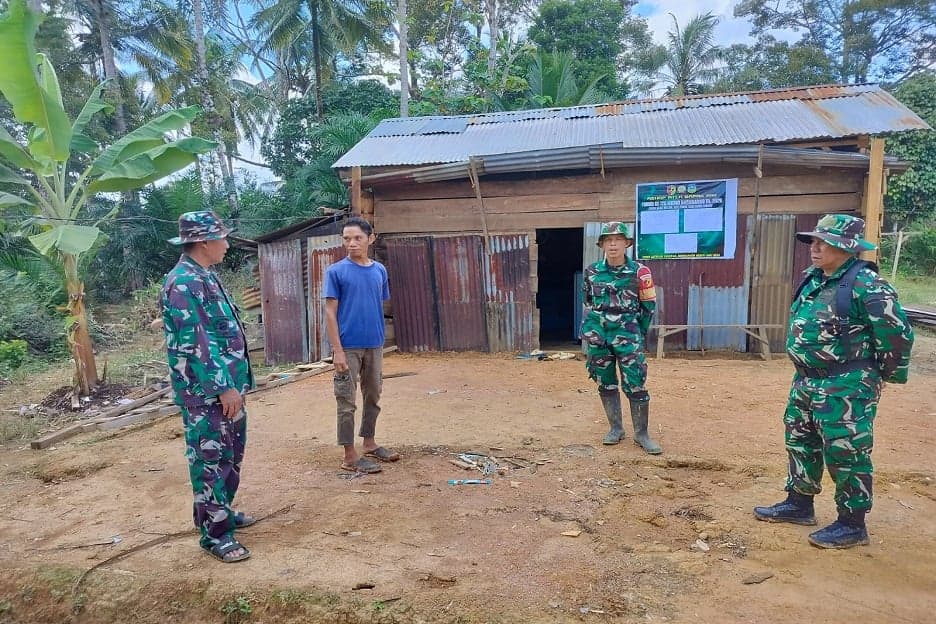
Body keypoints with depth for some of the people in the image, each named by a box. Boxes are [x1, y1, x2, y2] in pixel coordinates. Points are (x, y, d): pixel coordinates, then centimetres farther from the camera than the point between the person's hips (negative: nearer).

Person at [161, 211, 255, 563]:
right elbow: (194, 344, -23)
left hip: (226, 386, 10)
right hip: (206, 391, -10)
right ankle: (215, 533, 13)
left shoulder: (205, 277, 12)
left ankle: (220, 511, 36)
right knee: (210, 460, 1)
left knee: (231, 455, 20)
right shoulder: (184, 283, -19)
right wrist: (224, 387, -21)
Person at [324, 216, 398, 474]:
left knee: (373, 396, 15)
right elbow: (330, 312, -8)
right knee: (347, 401, 2)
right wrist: (337, 350, -14)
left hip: (374, 346, 5)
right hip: (349, 347, -5)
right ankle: (350, 455, 11)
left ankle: (369, 443, 31)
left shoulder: (379, 271, 6)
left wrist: (380, 343, 11)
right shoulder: (336, 271, -7)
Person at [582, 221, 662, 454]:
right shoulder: (592, 272, 2)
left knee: (636, 385, -4)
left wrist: (637, 333, 8)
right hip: (598, 335, 3)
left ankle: (641, 434, 9)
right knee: (606, 384, 10)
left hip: (627, 336, -3)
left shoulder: (639, 272, -7)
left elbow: (649, 306, 2)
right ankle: (616, 428, 24)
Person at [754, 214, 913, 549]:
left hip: (846, 388, -9)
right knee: (800, 442, 18)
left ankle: (852, 524, 18)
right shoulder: (813, 280, 7)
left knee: (845, 453, 2)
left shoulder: (866, 285, -19)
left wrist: (890, 373, -3)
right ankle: (799, 504, 33)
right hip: (806, 381, 9)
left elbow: (897, 332, -15)